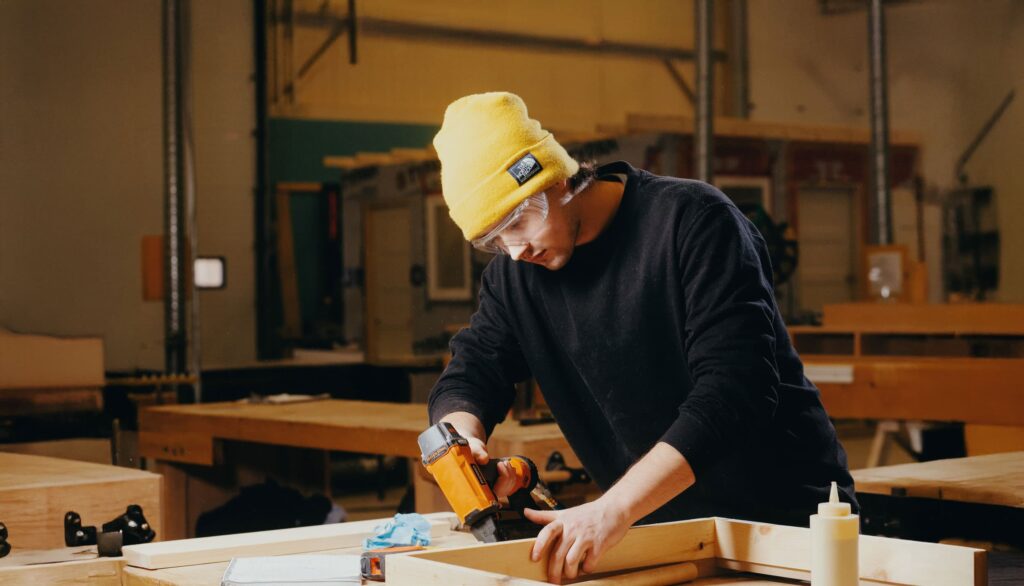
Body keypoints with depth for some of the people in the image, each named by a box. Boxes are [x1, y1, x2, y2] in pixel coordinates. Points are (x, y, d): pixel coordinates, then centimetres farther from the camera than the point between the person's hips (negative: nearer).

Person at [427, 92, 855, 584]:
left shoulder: (690, 219, -15)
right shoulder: (513, 271, 5)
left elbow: (736, 389, -25)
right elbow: (469, 375, 4)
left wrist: (614, 508, -34)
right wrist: (462, 438, -22)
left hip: (785, 513, -6)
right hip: (662, 528, 6)